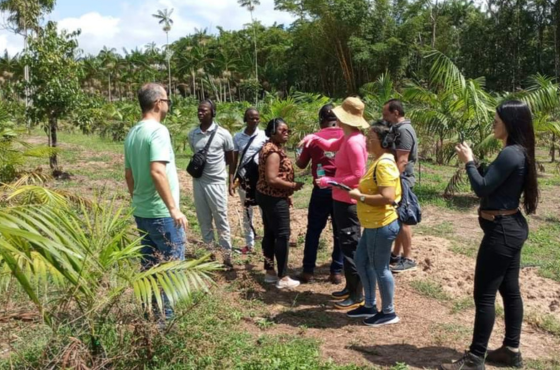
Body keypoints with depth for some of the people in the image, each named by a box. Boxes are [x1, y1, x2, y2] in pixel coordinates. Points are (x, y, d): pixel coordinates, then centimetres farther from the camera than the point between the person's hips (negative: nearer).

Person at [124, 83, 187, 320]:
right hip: (161, 214, -9)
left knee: (149, 266, 16)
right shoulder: (158, 131, -16)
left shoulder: (132, 133, 10)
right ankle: (164, 317, 8)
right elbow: (157, 172, -27)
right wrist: (174, 209, -24)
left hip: (141, 212, 9)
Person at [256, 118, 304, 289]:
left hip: (266, 196, 11)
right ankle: (283, 278, 1)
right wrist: (293, 185, -16)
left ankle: (270, 272, 23)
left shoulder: (270, 147, 14)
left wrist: (288, 189, 18)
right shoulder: (274, 151, -20)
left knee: (270, 234, 14)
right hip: (274, 199, -11)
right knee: (282, 235, -5)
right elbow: (272, 179, -26)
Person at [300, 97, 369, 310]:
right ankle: (350, 288, 29)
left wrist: (331, 181, -20)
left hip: (348, 201, -10)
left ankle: (357, 296, 7)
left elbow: (359, 175, -25)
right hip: (343, 199, 10)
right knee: (346, 244, 17)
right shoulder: (347, 138, 8)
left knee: (350, 246, -3)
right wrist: (314, 138, 9)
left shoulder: (354, 142, -23)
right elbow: (332, 146, 26)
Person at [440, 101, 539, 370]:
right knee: (510, 291, 16)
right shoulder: (520, 152, 10)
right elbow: (492, 183, 13)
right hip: (511, 228, 10)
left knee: (484, 295, -4)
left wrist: (468, 161, -9)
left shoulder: (510, 154, -21)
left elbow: (482, 188, -21)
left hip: (501, 230, -10)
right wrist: (474, 161, 4)